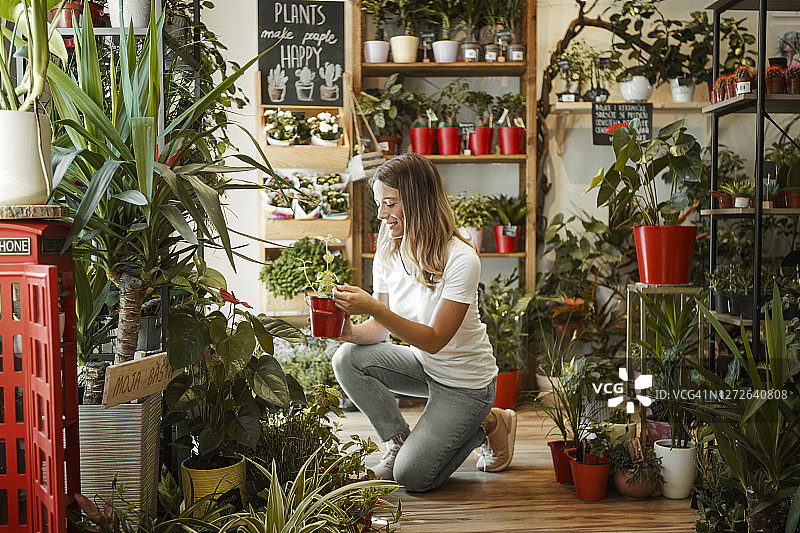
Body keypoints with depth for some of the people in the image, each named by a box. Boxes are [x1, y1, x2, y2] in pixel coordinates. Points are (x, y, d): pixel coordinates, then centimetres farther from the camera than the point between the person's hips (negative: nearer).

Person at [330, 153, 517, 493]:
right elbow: (380, 328, -2)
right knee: (348, 359, -19)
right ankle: (399, 441, 2)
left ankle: (490, 423, 13)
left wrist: (374, 308, -38)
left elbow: (435, 339, -27)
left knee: (411, 476, -10)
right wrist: (351, 332, -25)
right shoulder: (387, 254, -6)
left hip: (465, 382, -6)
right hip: (423, 364, 6)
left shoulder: (460, 259, -26)